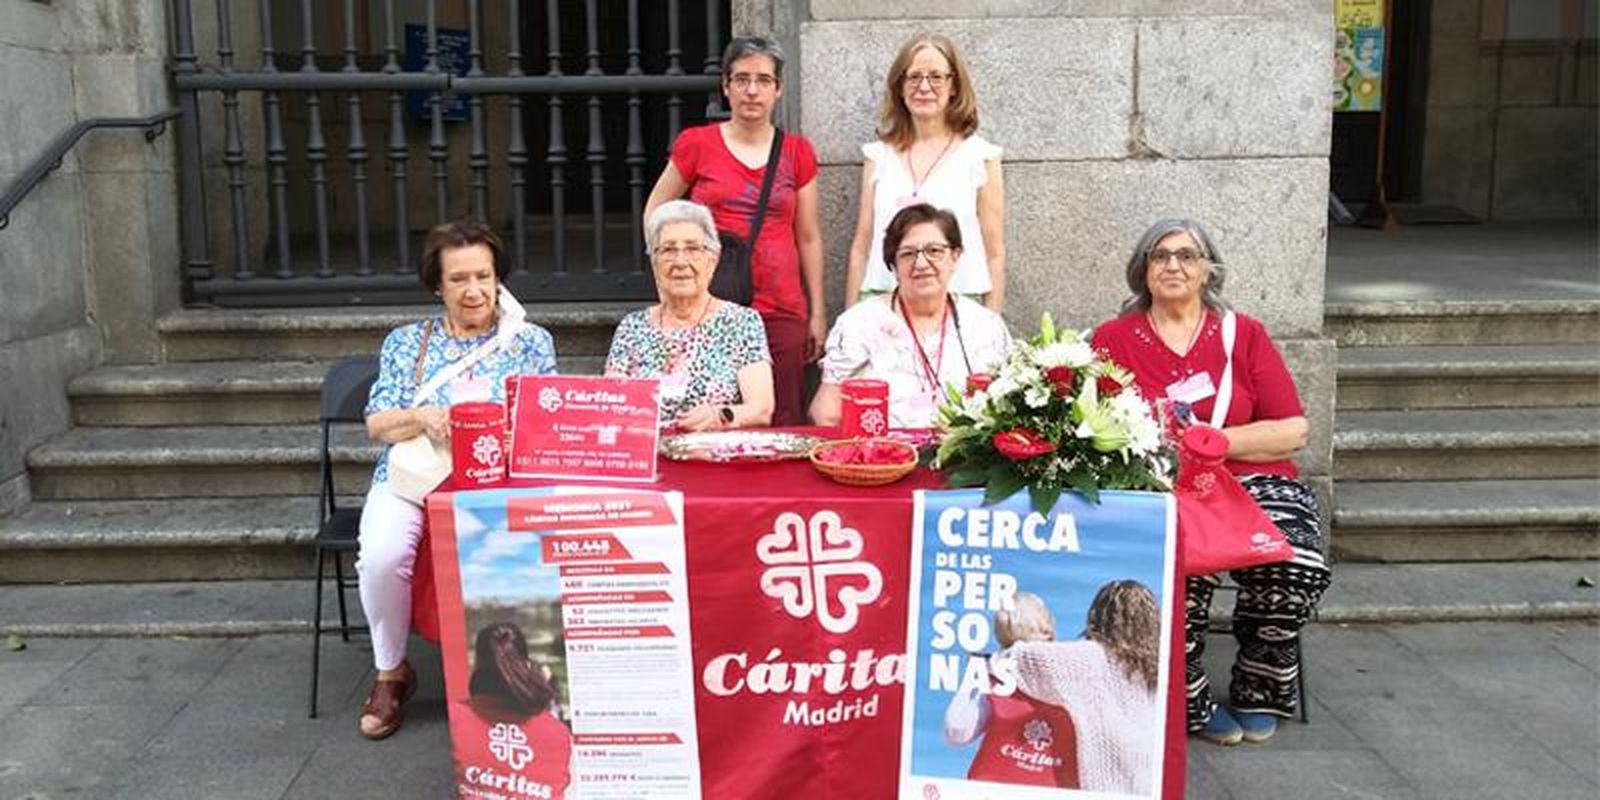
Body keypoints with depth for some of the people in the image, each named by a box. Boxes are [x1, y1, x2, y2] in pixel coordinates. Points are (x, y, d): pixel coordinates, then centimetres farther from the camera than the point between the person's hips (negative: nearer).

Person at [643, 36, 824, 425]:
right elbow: (655, 211, 14)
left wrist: (818, 312, 13)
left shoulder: (797, 153, 9)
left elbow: (809, 238, 14)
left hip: (782, 312, 2)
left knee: (783, 425, 0)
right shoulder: (697, 144, 4)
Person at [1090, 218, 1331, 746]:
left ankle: (1259, 691, 1)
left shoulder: (1244, 335, 14)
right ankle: (1188, 703, -9)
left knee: (1298, 563, -27)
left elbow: (1292, 431, 5)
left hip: (1253, 483, 2)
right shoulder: (1113, 339, 12)